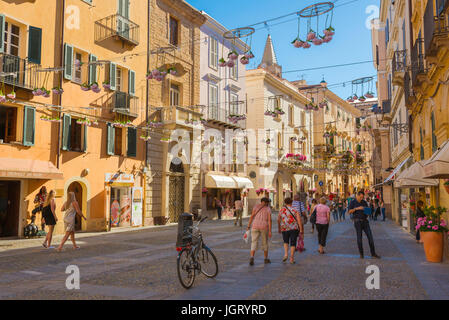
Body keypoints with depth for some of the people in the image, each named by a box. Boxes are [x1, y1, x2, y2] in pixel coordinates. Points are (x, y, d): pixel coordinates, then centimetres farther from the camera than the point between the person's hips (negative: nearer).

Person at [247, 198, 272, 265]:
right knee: (265, 242, 17)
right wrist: (270, 231, -8)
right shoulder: (268, 209, 1)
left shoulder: (256, 206, 5)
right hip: (264, 227, -1)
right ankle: (266, 259, 24)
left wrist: (248, 226, -2)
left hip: (255, 227, 1)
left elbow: (252, 216, -3)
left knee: (254, 243, 0)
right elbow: (269, 220, -7)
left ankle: (252, 258, -20)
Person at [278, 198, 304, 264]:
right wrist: (301, 229, -6)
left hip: (285, 229, 1)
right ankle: (291, 259, 4)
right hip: (294, 229, -1)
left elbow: (278, 220, 10)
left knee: (286, 242, 22)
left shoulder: (281, 210, 4)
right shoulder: (295, 210, -1)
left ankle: (286, 254, 2)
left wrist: (279, 228, 22)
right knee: (293, 244, 8)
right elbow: (299, 220, -9)